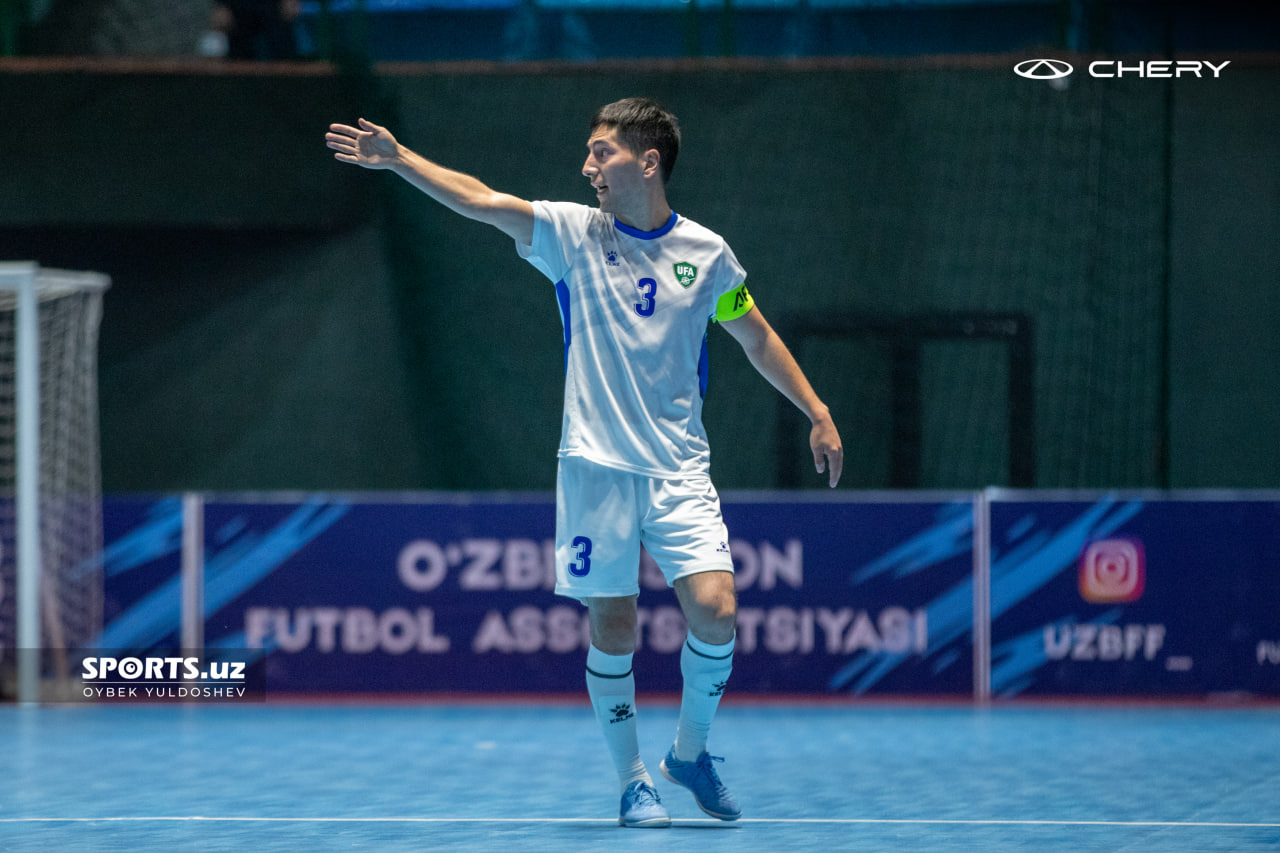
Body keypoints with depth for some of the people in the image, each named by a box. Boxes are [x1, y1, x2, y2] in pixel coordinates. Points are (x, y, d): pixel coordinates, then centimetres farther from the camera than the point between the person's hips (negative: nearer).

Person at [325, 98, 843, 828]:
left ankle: (691, 752, 12)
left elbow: (757, 336, 16)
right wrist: (399, 159, -22)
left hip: (679, 468, 1)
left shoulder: (705, 252, 4)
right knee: (612, 627, -2)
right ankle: (634, 782, 14)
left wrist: (819, 414, 14)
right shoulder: (574, 233, 0)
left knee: (716, 610, -12)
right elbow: (479, 199, -10)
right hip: (597, 466, -1)